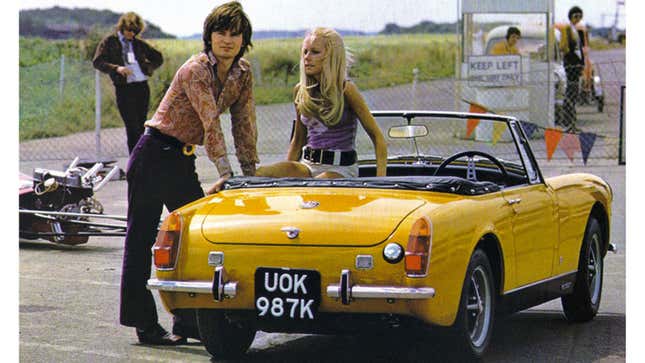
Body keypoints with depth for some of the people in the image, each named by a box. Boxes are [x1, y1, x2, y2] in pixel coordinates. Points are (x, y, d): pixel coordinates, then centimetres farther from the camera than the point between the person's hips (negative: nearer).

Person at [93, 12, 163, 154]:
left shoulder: (138, 44, 15)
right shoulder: (109, 42, 5)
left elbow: (158, 58, 24)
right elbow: (97, 62, -5)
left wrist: (147, 68, 8)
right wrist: (116, 68, -18)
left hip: (142, 87, 4)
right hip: (123, 88, -4)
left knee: (141, 125, 7)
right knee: (132, 127, -8)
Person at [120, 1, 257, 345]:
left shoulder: (242, 74, 2)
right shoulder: (195, 69, -20)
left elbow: (244, 126, 3)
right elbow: (211, 124, -28)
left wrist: (251, 175, -2)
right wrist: (226, 173, -34)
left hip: (184, 161, 8)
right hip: (154, 155, -8)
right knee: (141, 236, -1)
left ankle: (188, 321, 12)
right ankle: (144, 324, 3)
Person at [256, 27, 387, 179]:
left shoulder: (346, 89, -7)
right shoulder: (300, 91, 9)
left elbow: (377, 137, -6)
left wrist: (380, 179, -16)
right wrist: (286, 172, 13)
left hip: (341, 168, -5)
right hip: (307, 164, 5)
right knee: (260, 174, -22)